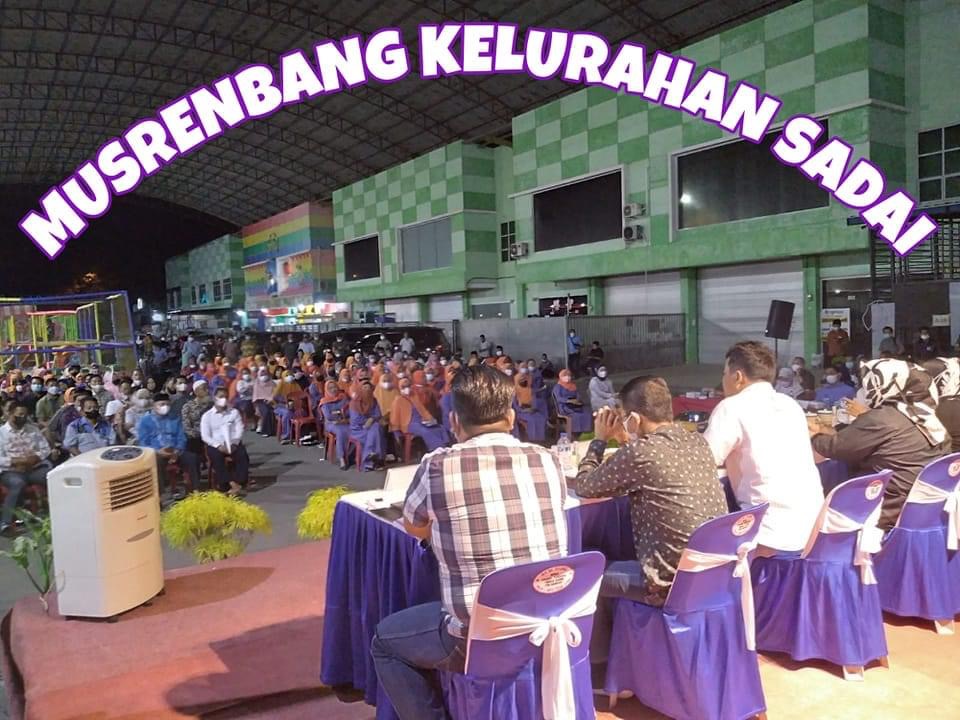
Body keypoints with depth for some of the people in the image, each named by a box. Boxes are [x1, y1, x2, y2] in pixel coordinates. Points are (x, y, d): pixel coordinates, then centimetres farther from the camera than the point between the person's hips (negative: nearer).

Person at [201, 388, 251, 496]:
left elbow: (240, 430, 4)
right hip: (216, 445, -1)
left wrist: (234, 444, -14)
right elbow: (205, 436, -4)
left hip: (233, 443, 2)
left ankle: (239, 484, -29)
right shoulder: (207, 415, 4)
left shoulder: (234, 412, 10)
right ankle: (232, 484, -33)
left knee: (242, 455, -28)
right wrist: (219, 446, -18)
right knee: (217, 456, -33)